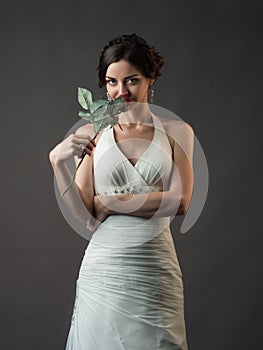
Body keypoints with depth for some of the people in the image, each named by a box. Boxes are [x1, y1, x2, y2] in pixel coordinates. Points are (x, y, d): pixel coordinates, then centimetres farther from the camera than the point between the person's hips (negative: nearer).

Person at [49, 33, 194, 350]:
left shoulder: (177, 131, 4)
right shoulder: (90, 134, 3)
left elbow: (180, 202, -7)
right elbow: (83, 212, -2)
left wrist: (110, 202, -7)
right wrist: (57, 162, -15)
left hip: (157, 268, 0)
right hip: (104, 267, 0)